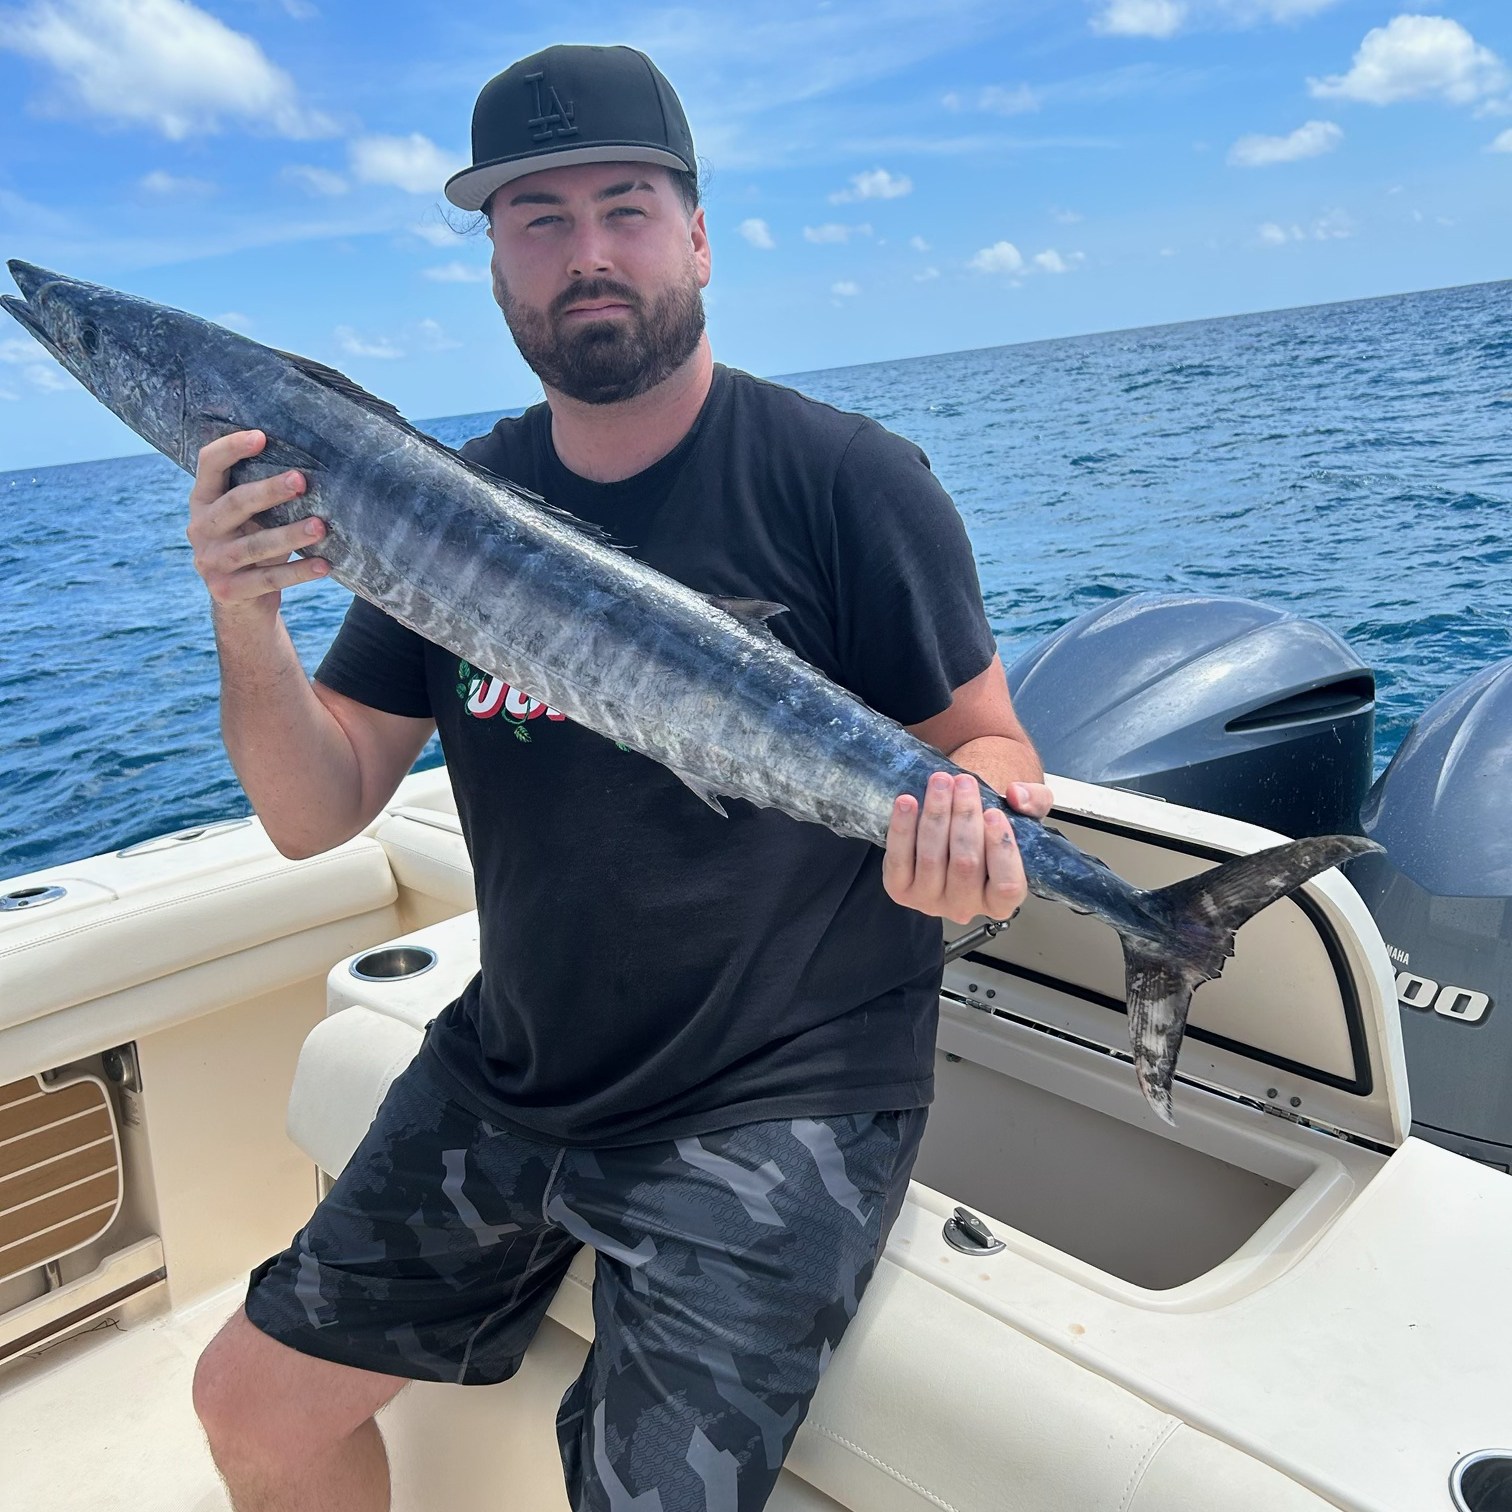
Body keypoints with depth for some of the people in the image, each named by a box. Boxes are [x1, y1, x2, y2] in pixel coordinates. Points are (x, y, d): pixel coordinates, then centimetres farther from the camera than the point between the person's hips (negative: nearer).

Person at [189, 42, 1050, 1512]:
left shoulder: (845, 478, -12)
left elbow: (988, 746, -7)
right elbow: (318, 813, 0)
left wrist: (962, 825, -30)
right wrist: (247, 628, -19)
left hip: (779, 1100, -5)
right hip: (507, 1076, 6)